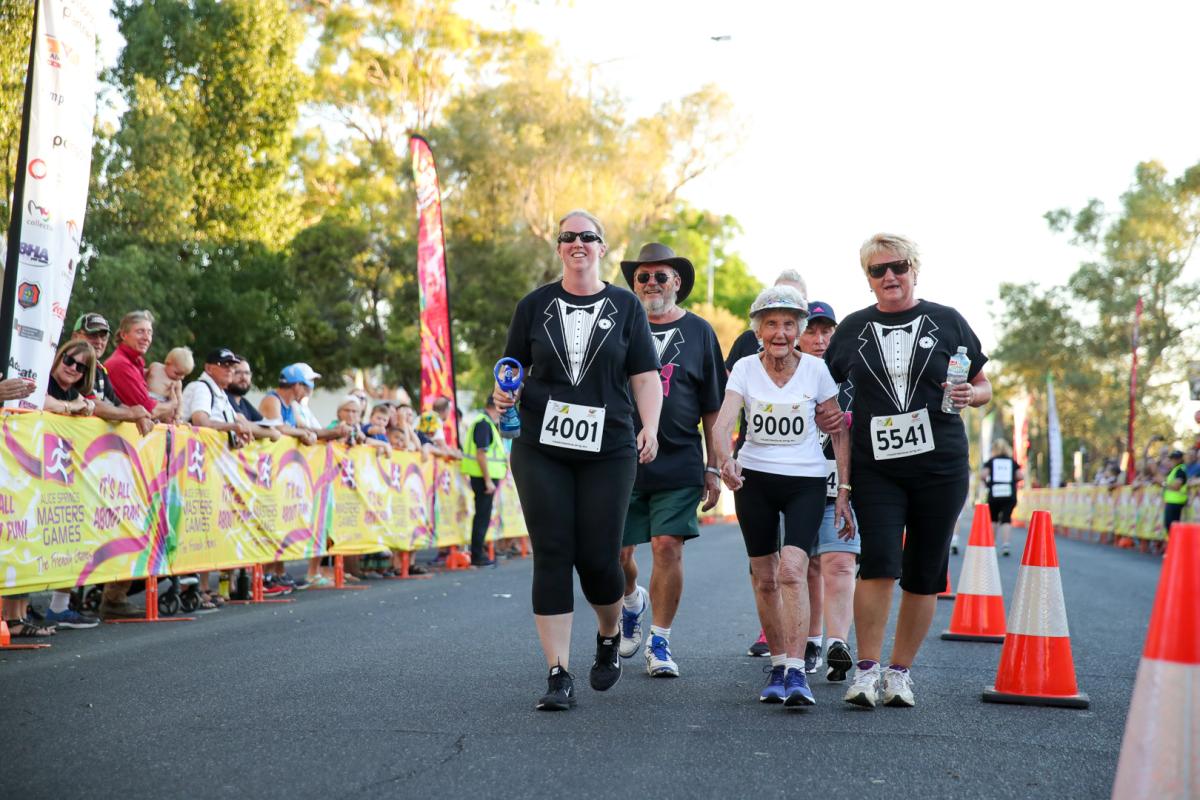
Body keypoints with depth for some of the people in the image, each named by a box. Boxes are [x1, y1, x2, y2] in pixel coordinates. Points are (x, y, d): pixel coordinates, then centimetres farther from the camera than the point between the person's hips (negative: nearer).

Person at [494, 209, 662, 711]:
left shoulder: (625, 306, 7)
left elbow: (645, 376, 5)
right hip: (541, 449, 1)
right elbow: (514, 368, 15)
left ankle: (610, 637, 29)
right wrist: (503, 394, -7)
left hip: (608, 450, -1)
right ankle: (558, 674, -1)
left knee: (598, 557, -3)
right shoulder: (535, 305, 9)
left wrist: (650, 427, -9)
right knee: (551, 556, -4)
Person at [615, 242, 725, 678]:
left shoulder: (698, 331, 6)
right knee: (617, 552, 3)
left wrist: (713, 466, 4)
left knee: (668, 547, -6)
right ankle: (632, 601, 37)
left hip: (679, 462, -1)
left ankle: (660, 643, 7)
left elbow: (712, 408, 8)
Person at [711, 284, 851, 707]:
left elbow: (839, 433, 1)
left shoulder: (816, 370, -4)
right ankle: (778, 665, 22)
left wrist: (844, 490, -4)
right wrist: (726, 460, -36)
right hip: (754, 480, 2)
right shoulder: (745, 368, -3)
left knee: (792, 570, -20)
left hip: (806, 481, -2)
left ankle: (797, 672, -21)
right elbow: (723, 422, -16)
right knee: (764, 578, 7)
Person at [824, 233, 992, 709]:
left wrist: (970, 395, -11)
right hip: (875, 468, 0)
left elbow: (984, 388, 12)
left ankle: (900, 671, 16)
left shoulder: (946, 322, 6)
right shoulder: (853, 329, 9)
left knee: (923, 575, 4)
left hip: (940, 467, 1)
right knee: (879, 563, -15)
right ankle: (867, 669, -7)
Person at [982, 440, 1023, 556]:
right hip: (1010, 495, 0)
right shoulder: (1012, 461, 10)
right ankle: (1006, 544, -16)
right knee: (1006, 519, -1)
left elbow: (982, 475, -8)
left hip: (994, 494, 0)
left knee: (993, 519, 15)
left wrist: (986, 482, 12)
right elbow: (1021, 476, 0)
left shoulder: (991, 461, 7)